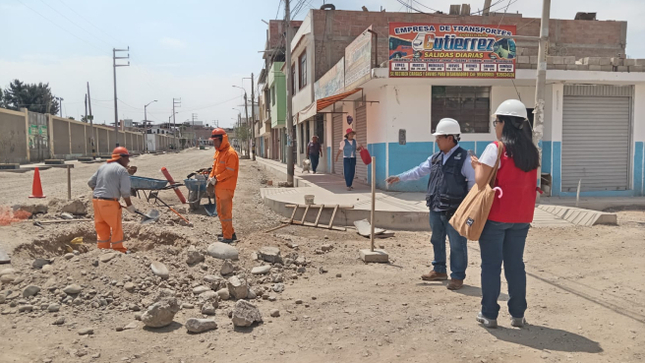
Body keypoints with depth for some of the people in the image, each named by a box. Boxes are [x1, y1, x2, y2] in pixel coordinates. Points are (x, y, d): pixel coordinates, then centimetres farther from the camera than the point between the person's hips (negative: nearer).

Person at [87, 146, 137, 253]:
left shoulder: (103, 167, 16)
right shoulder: (122, 170, -8)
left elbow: (91, 182, 17)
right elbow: (125, 191, -13)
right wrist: (129, 205, -2)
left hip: (96, 200, 8)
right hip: (109, 202, -8)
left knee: (101, 228, 16)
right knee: (116, 227, 7)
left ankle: (102, 249, 23)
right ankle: (118, 249, 15)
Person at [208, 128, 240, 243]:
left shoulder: (230, 153, -15)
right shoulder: (218, 152, 14)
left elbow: (229, 171, -20)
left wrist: (216, 178, -18)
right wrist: (211, 176, 4)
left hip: (226, 188, -10)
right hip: (218, 187, 10)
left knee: (225, 212, -6)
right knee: (220, 211, 16)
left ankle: (228, 237, 1)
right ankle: (229, 232, 28)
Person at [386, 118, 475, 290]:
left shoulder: (463, 158, -12)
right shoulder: (436, 158, 10)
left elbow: (473, 182, -10)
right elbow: (419, 171, 16)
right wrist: (399, 177, 10)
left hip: (454, 211, -8)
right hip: (436, 209, 8)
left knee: (457, 244, 1)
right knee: (437, 240, 18)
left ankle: (457, 276, 13)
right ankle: (439, 270, 33)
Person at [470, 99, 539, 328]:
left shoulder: (496, 148, -12)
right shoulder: (532, 151, 7)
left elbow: (481, 181, -15)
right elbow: (534, 184, 9)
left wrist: (477, 164, 5)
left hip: (496, 215, -5)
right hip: (521, 217, 5)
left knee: (491, 264, 4)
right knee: (515, 264, 13)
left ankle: (489, 314, 10)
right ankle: (518, 314, 19)